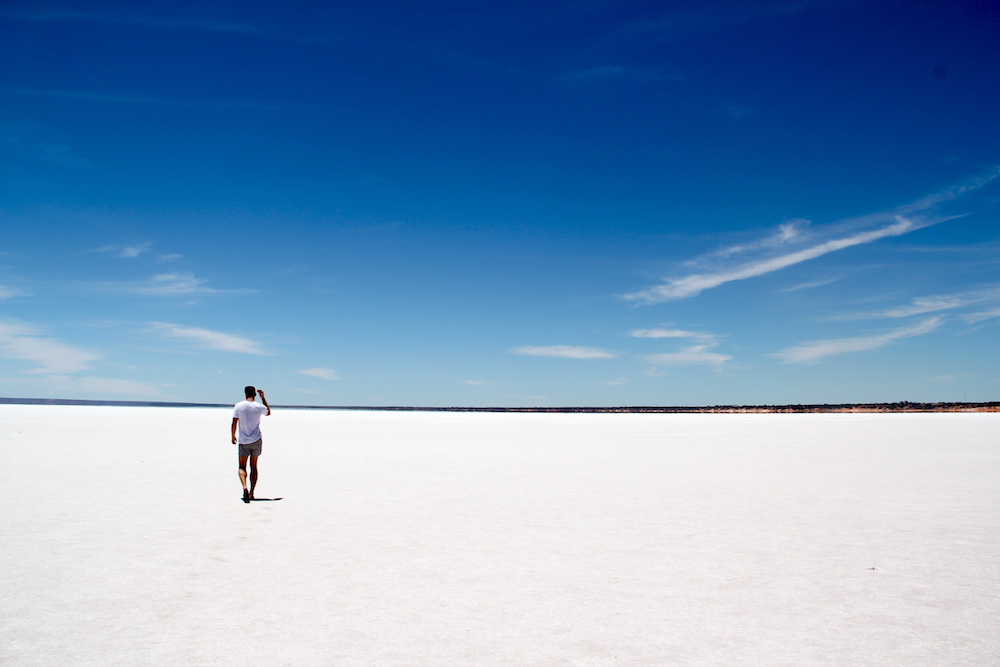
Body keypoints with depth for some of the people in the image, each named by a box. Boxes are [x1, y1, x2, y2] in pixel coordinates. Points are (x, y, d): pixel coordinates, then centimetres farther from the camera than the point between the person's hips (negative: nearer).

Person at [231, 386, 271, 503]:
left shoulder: (238, 406, -6)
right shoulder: (259, 407, -2)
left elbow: (234, 423, -5)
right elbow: (268, 413, 21)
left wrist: (233, 436, 9)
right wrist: (263, 398, 20)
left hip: (243, 441, -1)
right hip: (257, 441, 1)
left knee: (242, 467, 5)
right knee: (253, 467, 11)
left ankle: (244, 487, -20)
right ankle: (251, 493, 9)